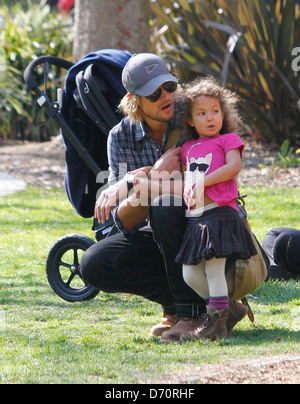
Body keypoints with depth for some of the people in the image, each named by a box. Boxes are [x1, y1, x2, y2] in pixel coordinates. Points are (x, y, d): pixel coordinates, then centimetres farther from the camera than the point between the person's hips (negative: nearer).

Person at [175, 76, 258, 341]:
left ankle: (217, 324, -6)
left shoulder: (228, 139, 5)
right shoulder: (188, 148, 21)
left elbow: (234, 166, -11)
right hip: (194, 218, 7)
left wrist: (203, 182, -16)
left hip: (219, 212, -7)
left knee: (214, 269, -11)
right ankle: (229, 307, 20)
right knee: (190, 275, 4)